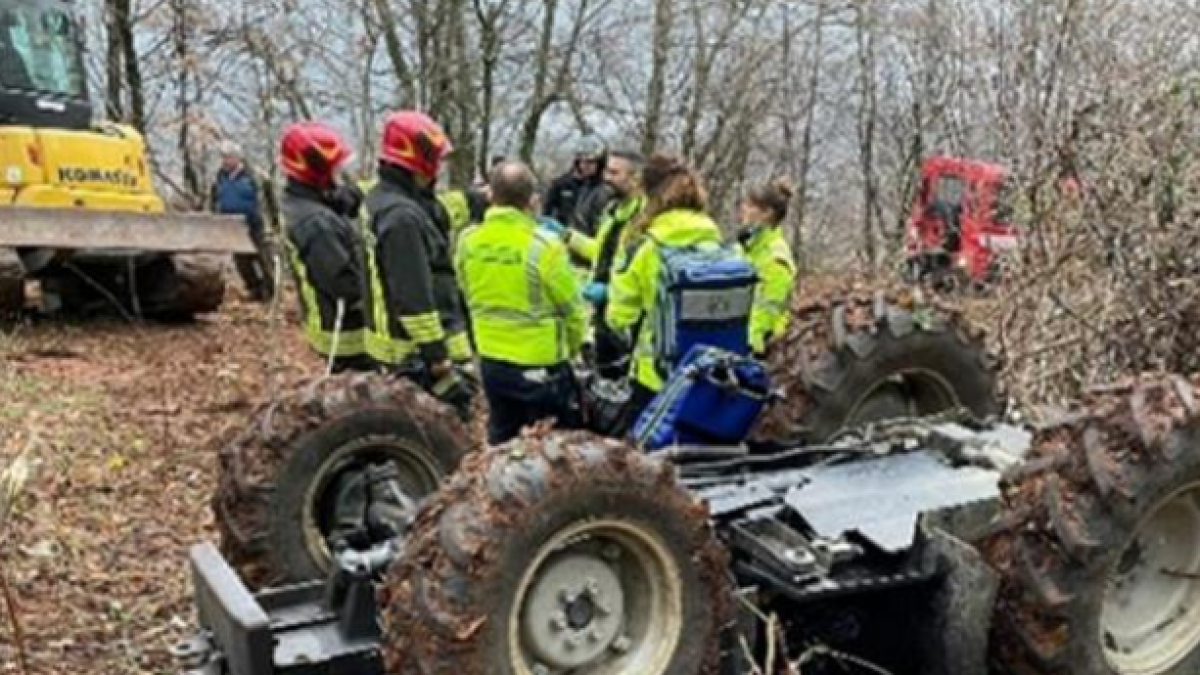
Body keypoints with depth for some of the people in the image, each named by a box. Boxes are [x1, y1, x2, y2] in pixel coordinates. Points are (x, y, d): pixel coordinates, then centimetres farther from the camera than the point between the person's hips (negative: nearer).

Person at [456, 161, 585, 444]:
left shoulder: (467, 241, -6)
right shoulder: (544, 245, -21)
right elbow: (572, 308, -10)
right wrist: (572, 347, 10)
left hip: (491, 361, 5)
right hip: (541, 365, -5)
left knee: (501, 441, 21)